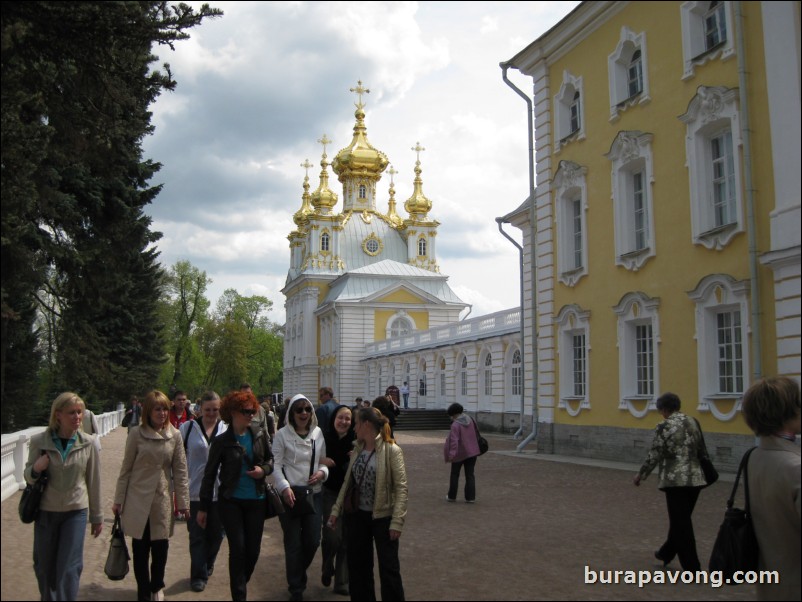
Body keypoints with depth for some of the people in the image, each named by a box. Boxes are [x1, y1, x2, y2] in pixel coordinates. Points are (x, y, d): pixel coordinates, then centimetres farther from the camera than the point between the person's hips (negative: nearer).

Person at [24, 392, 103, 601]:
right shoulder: (39, 441, -9)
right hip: (45, 512, 1)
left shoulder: (87, 443, -8)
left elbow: (93, 481, 0)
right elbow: (28, 477, 3)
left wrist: (97, 516, 6)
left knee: (69, 569, -3)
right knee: (44, 566, 13)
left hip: (76, 512, -1)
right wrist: (35, 469, -21)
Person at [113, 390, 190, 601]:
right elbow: (126, 469, 1)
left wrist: (183, 501, 2)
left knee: (161, 546, 5)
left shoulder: (175, 435, -1)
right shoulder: (137, 434, -5)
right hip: (138, 499, -1)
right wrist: (118, 501, 2)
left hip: (162, 499, 1)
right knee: (140, 548, 6)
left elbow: (180, 470, 2)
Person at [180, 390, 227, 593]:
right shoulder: (188, 428, -3)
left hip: (220, 491, 2)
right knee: (197, 535, 5)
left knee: (216, 533, 13)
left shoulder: (227, 430, 0)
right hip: (195, 491, -1)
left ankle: (208, 565, 36)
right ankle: (198, 575, 18)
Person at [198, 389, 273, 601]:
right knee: (237, 548, -6)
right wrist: (204, 508, 0)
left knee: (253, 550, 7)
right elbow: (210, 474, -1)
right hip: (230, 501, -3)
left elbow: (271, 459, 12)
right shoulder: (221, 441, -7)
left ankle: (240, 584, 33)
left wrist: (264, 470, -11)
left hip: (256, 500, 3)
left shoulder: (260, 434, 0)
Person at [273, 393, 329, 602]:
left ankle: (298, 574, 37)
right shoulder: (283, 434, -6)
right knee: (293, 544, 3)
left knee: (313, 541, 7)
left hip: (313, 493, 4)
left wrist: (322, 472, -5)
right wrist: (284, 487, -20)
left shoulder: (318, 433, 7)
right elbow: (276, 465, -8)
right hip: (289, 494, -4)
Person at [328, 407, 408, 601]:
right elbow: (348, 483, 11)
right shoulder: (357, 450, 6)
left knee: (389, 568, 2)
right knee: (357, 566, 14)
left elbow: (401, 488, -16)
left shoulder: (391, 450, -13)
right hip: (357, 516, 6)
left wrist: (397, 521, -20)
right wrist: (336, 510, 6)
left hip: (382, 517, -6)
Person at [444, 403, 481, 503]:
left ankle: (452, 496, 18)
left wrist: (452, 453, -29)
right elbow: (476, 432, 13)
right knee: (470, 475, 9)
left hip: (460, 453, -5)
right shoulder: (470, 420, 1)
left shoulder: (455, 425, -19)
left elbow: (454, 440, -27)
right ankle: (470, 497, 6)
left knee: (454, 475, 11)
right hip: (472, 452, 5)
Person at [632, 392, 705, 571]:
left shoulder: (664, 426, -11)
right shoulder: (693, 422, 8)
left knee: (681, 523, 2)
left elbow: (654, 455, -9)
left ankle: (692, 567, 4)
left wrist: (640, 475, 4)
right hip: (695, 478, 7)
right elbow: (700, 450, 15)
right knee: (680, 519, 20)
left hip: (675, 480, -7)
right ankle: (666, 553, 36)